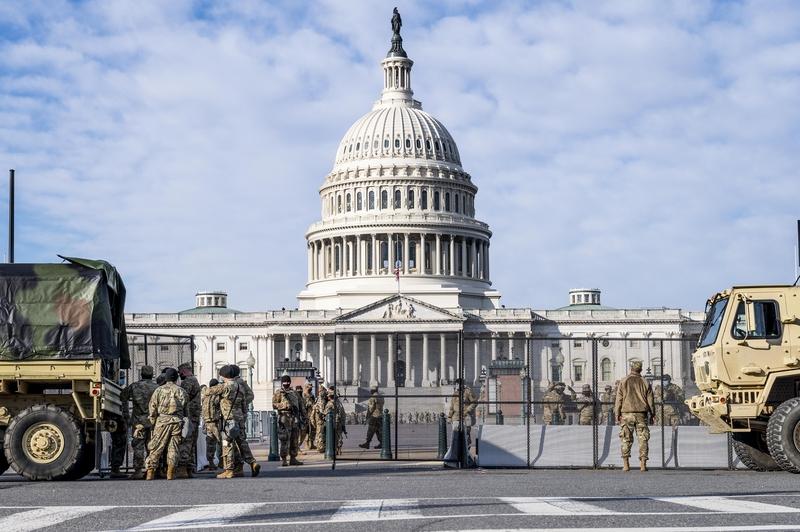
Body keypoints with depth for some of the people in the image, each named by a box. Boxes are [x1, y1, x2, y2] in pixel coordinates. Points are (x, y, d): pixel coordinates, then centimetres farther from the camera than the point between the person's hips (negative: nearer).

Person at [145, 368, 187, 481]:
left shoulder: (159, 390, 2)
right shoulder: (181, 391, 8)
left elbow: (152, 408, 1)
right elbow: (186, 409, 7)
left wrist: (153, 423, 7)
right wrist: (184, 421, 14)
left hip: (162, 420, -1)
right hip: (177, 421, 1)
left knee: (156, 447, 3)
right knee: (174, 448, 4)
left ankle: (150, 472, -1)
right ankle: (170, 473, 0)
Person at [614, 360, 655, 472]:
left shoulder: (623, 382, 2)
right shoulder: (645, 383, 7)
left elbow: (618, 400, 0)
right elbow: (650, 401, 8)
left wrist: (617, 415, 4)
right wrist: (652, 414, 16)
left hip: (627, 414, -1)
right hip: (641, 414, 1)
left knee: (626, 440, 3)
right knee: (643, 439, 3)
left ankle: (626, 464, -1)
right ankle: (643, 464, -3)